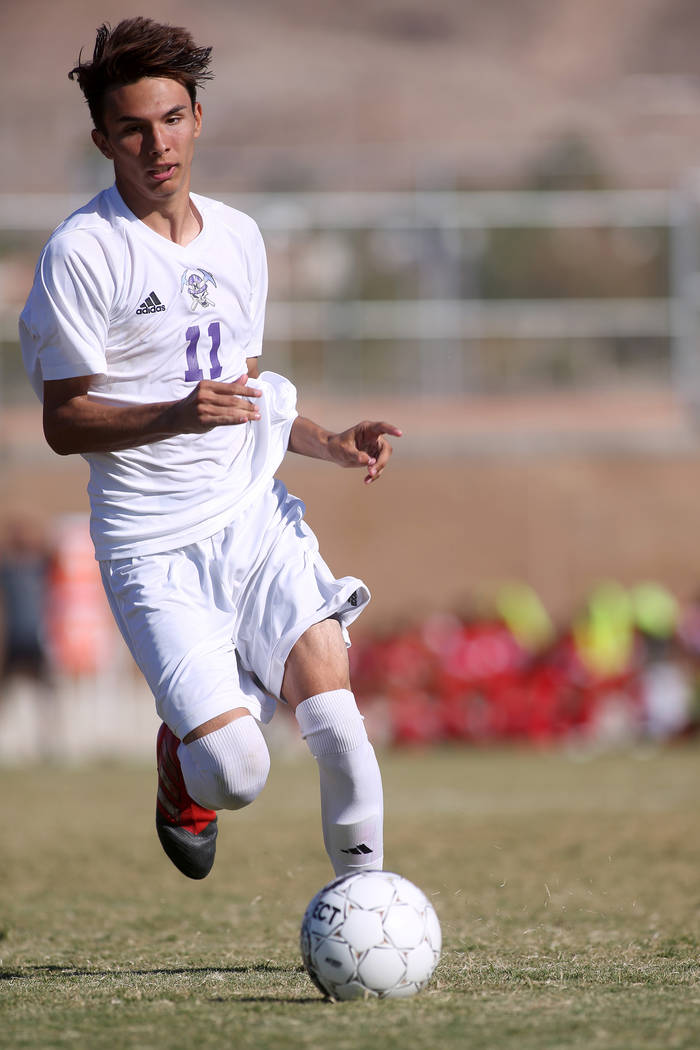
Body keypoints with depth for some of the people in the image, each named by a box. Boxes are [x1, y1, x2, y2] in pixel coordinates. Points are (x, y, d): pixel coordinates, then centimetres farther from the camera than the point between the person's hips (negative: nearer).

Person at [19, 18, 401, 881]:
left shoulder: (238, 236, 12)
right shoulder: (82, 252, -8)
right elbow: (64, 424, -7)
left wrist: (333, 444, 7)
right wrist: (178, 415, -23)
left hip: (257, 518, 5)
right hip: (154, 546, -5)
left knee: (337, 728, -14)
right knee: (236, 773, -15)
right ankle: (179, 763, 21)